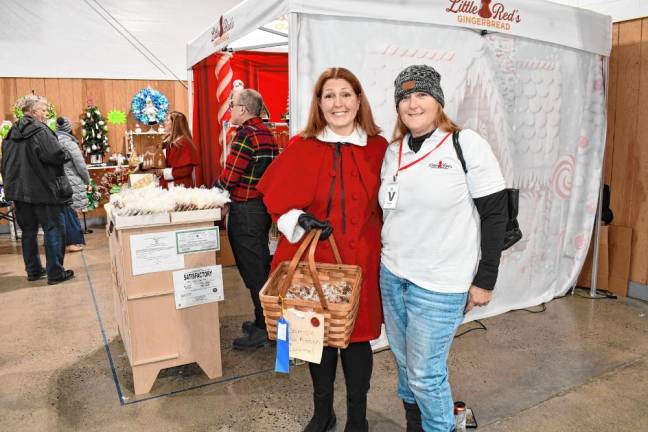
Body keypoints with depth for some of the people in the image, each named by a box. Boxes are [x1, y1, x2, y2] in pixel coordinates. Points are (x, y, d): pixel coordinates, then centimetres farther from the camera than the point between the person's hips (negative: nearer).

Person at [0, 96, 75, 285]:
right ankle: (55, 273, 4)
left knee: (29, 231, 15)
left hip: (19, 189, 8)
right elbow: (56, 155, -25)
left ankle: (33, 271, 24)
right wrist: (65, 155, -3)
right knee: (54, 230, 1)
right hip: (42, 189, -7)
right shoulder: (40, 130, -14)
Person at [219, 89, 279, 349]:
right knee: (262, 265, 17)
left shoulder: (246, 134, -16)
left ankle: (263, 328, 7)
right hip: (265, 204, 9)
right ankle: (266, 319, 28)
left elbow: (230, 175, -17)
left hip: (245, 208, -9)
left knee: (252, 269, -1)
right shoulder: (267, 132, 13)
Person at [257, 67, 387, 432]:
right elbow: (275, 199, 2)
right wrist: (300, 220, -16)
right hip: (314, 259, 0)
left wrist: (386, 246, 2)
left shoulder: (378, 149, 0)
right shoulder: (302, 148, -2)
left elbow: (387, 207, 8)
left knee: (357, 337, 10)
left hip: (361, 262, 0)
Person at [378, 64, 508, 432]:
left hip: (439, 284, -5)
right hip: (392, 276, 6)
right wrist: (386, 262, 14)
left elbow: (495, 214, -9)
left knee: (425, 373, 3)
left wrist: (485, 279, -9)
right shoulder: (393, 151, 7)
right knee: (405, 365, 18)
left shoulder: (467, 144, -10)